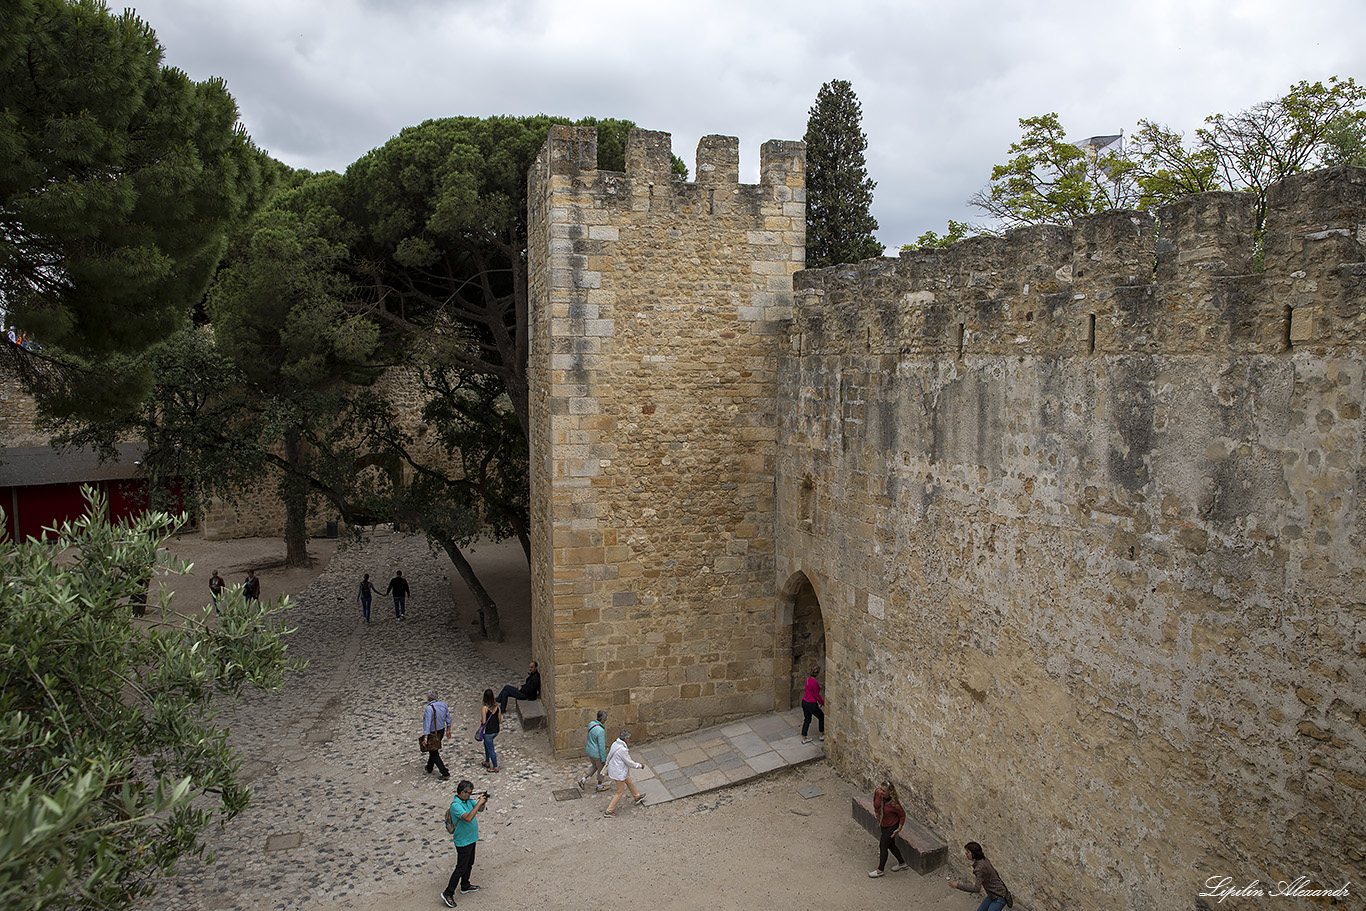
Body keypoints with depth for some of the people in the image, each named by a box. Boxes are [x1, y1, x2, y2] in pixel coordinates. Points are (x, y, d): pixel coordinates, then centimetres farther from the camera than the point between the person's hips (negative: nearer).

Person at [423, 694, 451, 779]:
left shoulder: (429, 709, -23)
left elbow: (427, 724, -26)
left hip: (433, 733, -8)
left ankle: (445, 773, 1)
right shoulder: (444, 705, 0)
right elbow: (448, 718, 10)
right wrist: (448, 729, 22)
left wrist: (425, 737, -25)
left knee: (434, 754, 3)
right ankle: (429, 769, 42)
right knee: (434, 750, 26)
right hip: (441, 730, 8)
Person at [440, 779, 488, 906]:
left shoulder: (469, 800, 0)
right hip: (463, 841, -9)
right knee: (461, 868, -2)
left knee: (469, 864, 21)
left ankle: (465, 886, 38)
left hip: (471, 838, 9)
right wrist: (479, 803, -36)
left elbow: (480, 810, 9)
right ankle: (448, 894, 7)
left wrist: (483, 802, -12)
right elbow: (468, 818, -38)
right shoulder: (455, 805, -26)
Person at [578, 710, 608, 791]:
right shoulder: (600, 731, -32)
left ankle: (583, 780, 22)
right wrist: (604, 759, -15)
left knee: (594, 766, 28)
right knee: (601, 769, 17)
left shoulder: (591, 724, -6)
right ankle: (600, 786, 35)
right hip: (597, 754, -7)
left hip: (590, 751, 7)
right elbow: (602, 747, -25)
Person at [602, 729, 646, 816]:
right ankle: (608, 811, 15)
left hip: (613, 769, 9)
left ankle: (637, 797, 49)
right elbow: (629, 763, -20)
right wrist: (640, 766, -4)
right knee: (620, 792, 8)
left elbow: (609, 756, 8)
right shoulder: (622, 749, -31)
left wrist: (608, 769, 23)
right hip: (619, 773, -9)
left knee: (629, 783, 27)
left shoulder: (615, 744, -5)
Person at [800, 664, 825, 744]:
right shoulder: (815, 682, -25)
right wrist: (824, 703, -4)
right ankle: (822, 735, 29)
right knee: (822, 717, 16)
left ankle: (804, 738, 23)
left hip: (804, 702, 8)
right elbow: (817, 695, -19)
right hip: (811, 704, -7)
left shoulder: (808, 679, 1)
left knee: (807, 720, 18)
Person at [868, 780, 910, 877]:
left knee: (883, 846, 6)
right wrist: (875, 810, 10)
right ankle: (902, 863, 43)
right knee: (890, 845, 22)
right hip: (883, 824, 6)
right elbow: (875, 798, 5)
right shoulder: (877, 792, -22)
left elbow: (902, 815, -18)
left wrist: (899, 829, -16)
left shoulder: (894, 804, -35)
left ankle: (880, 870, 25)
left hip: (892, 826, -6)